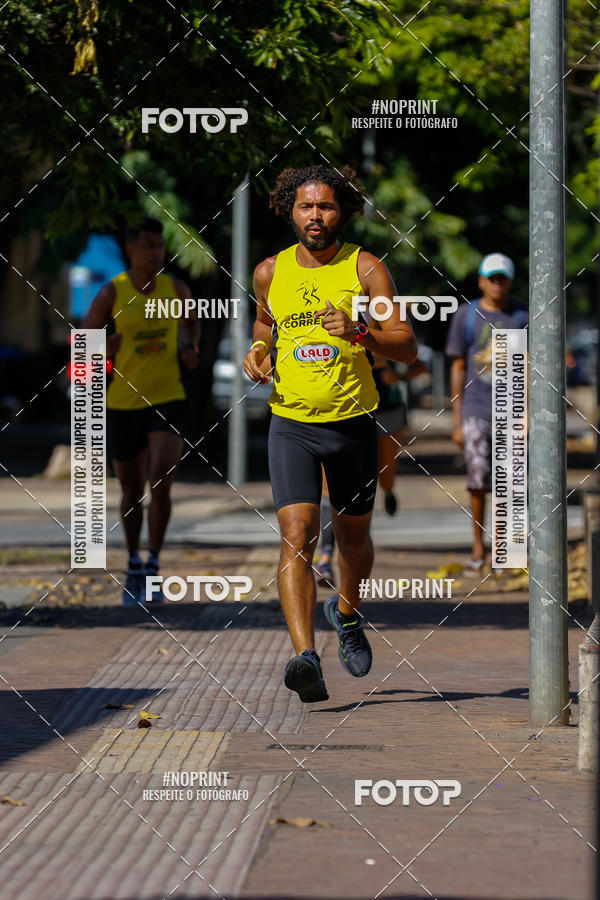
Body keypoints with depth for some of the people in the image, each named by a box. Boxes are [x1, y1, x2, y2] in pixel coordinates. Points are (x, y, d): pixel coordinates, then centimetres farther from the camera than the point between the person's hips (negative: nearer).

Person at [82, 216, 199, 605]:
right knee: (132, 492, 12)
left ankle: (153, 568, -4)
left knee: (161, 486, -17)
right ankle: (133, 563, 34)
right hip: (123, 402, 0)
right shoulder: (111, 293, -6)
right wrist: (103, 347, -23)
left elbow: (191, 320, 21)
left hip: (168, 400, 0)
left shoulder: (176, 289, 0)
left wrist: (190, 348, 1)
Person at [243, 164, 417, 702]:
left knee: (354, 536, 17)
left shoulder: (365, 268, -6)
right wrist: (258, 349, 5)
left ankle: (347, 612, 49)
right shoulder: (270, 272, 3)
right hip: (291, 423, 0)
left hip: (353, 422, 0)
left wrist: (359, 333, -28)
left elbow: (408, 348, -10)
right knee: (297, 538, -17)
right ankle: (306, 658, -28)